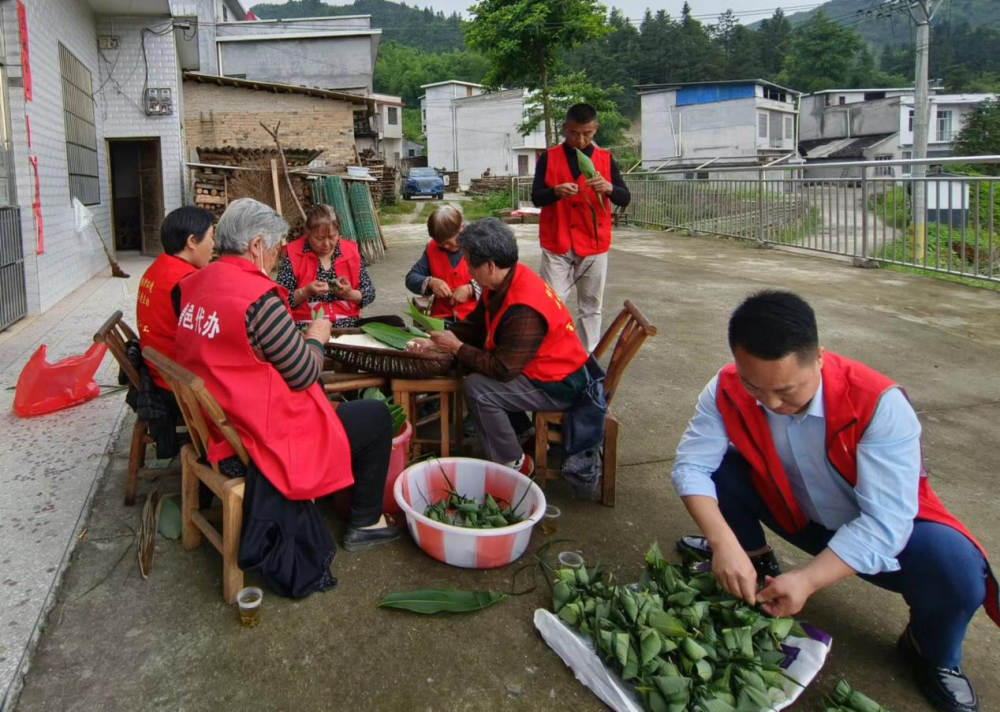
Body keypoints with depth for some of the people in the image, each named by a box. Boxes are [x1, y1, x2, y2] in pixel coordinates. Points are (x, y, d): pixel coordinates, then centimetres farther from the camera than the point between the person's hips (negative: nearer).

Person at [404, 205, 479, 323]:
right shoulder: (432, 248, 10)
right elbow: (411, 278, 12)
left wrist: (471, 289, -18)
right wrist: (430, 282, -10)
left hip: (474, 317, -2)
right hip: (442, 317, 2)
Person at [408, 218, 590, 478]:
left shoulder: (523, 310, -32)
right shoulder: (503, 283, -3)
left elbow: (502, 369, -28)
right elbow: (474, 324, 9)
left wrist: (456, 347, -18)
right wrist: (436, 342, -3)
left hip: (557, 385, -10)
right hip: (541, 368, 10)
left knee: (476, 388, -21)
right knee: (472, 370, 11)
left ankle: (514, 464, -3)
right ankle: (521, 434, 20)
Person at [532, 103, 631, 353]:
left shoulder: (605, 159, 4)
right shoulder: (548, 158, 1)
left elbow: (625, 199, 0)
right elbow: (536, 198, -5)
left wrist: (609, 188, -22)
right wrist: (556, 191, -26)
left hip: (594, 244, 2)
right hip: (557, 244, -2)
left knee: (591, 307, 9)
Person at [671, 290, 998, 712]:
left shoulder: (878, 404, -32)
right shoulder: (728, 391, -22)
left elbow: (884, 521, -33)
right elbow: (692, 465, -21)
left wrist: (808, 580, -41)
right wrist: (724, 542, -37)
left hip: (880, 534, -2)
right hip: (797, 516, 3)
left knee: (955, 571, -34)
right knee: (719, 464, -20)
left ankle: (931, 654, 4)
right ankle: (756, 562, 10)